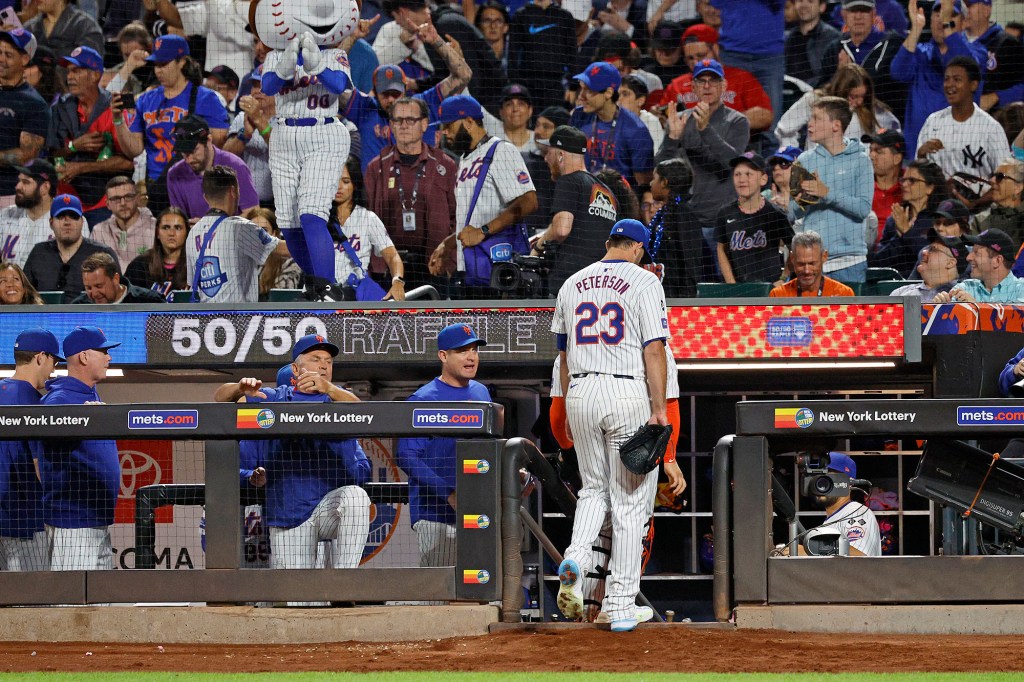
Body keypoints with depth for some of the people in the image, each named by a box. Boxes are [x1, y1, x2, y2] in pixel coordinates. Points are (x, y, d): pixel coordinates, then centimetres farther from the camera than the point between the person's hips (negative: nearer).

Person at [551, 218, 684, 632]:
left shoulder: (573, 284, 13)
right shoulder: (643, 281, -2)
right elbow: (654, 350, -10)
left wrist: (568, 413, 23)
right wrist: (659, 410, -10)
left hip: (581, 394, 4)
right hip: (628, 394, -4)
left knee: (594, 488, 20)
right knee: (629, 502, 2)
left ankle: (575, 558, -8)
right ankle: (621, 605, 2)